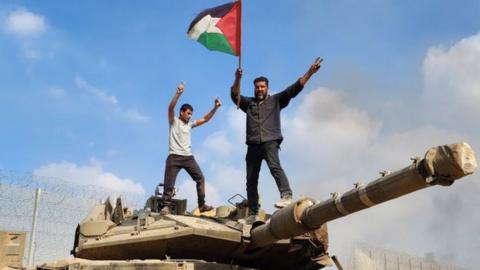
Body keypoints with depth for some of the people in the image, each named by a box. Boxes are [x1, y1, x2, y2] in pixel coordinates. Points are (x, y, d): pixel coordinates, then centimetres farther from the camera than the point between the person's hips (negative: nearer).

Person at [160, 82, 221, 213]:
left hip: (188, 157, 5)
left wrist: (215, 107, 2)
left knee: (200, 178, 2)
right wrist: (178, 93, -30)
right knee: (169, 183, -6)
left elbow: (205, 119, 15)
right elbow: (171, 108, -15)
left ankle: (202, 205, 7)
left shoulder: (190, 124, 16)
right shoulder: (174, 121, 2)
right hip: (174, 157, -5)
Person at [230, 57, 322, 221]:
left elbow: (294, 89, 5)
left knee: (274, 166, -31)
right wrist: (237, 79, -14)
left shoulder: (276, 100, 13)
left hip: (270, 141, -4)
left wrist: (310, 73, -4)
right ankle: (252, 214, 12)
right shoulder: (249, 103, 19)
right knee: (251, 180, 5)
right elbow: (234, 95, 4)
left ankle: (286, 196, -44)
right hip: (253, 145, 4)